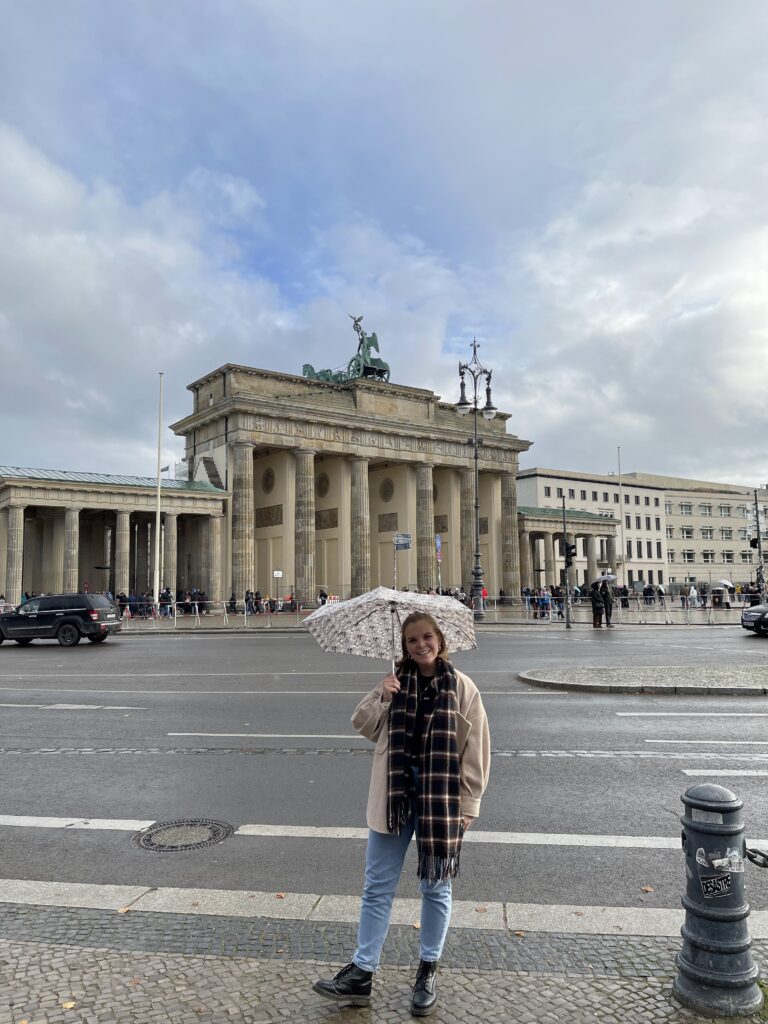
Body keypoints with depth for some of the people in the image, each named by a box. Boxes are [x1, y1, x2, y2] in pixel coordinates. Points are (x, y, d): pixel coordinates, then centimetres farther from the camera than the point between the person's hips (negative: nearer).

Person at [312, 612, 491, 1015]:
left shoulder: (461, 687, -5)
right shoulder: (395, 682, 3)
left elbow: (476, 748, -4)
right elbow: (364, 727, 6)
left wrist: (469, 802, -7)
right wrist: (380, 699, -12)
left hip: (441, 800, -2)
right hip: (393, 797, 2)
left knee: (435, 888, 15)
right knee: (377, 887, 10)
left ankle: (428, 970, 33)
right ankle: (361, 973, 23)